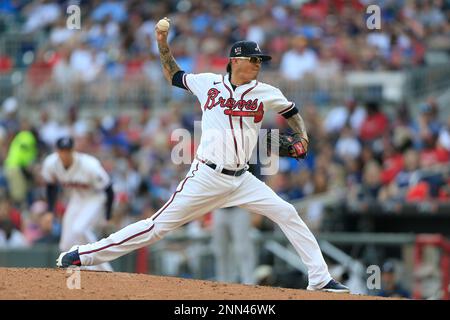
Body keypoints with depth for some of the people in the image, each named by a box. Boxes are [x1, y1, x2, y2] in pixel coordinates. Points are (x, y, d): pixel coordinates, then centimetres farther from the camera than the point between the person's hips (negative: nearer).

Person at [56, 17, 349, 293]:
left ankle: (320, 279, -1)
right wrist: (163, 44, 9)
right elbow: (173, 75, 20)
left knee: (288, 214, -7)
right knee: (160, 225, -7)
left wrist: (303, 138, 4)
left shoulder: (265, 93, 4)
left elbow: (292, 112, 21)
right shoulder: (208, 83, 1)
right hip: (207, 177, -3)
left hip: (242, 179, 3)